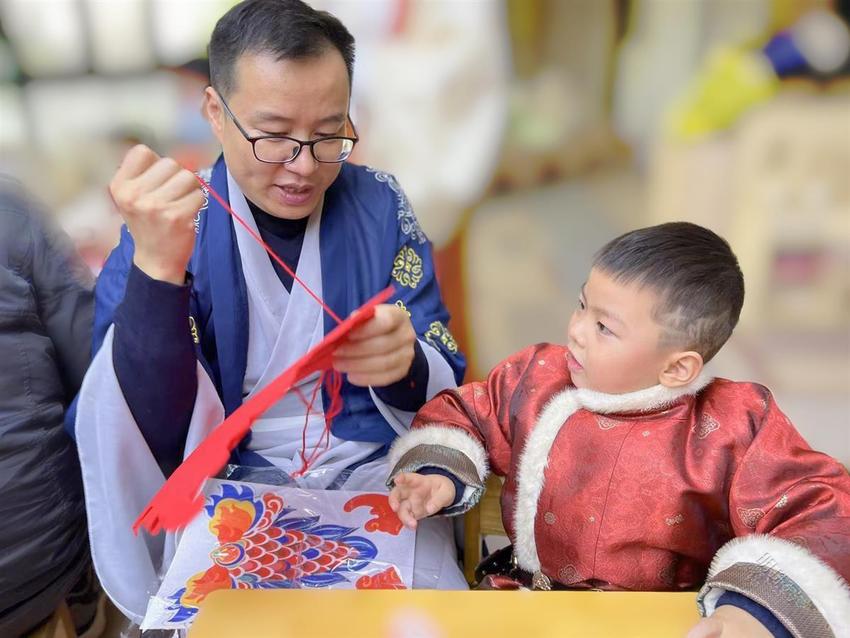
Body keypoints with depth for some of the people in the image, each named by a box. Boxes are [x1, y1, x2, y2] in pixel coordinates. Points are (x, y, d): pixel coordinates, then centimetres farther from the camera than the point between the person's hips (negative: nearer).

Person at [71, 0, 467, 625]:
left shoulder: (378, 203, -2)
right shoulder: (170, 224, -6)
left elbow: (442, 390, -1)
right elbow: (147, 438, -15)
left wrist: (404, 367, -26)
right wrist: (157, 266, -29)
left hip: (376, 470, 1)